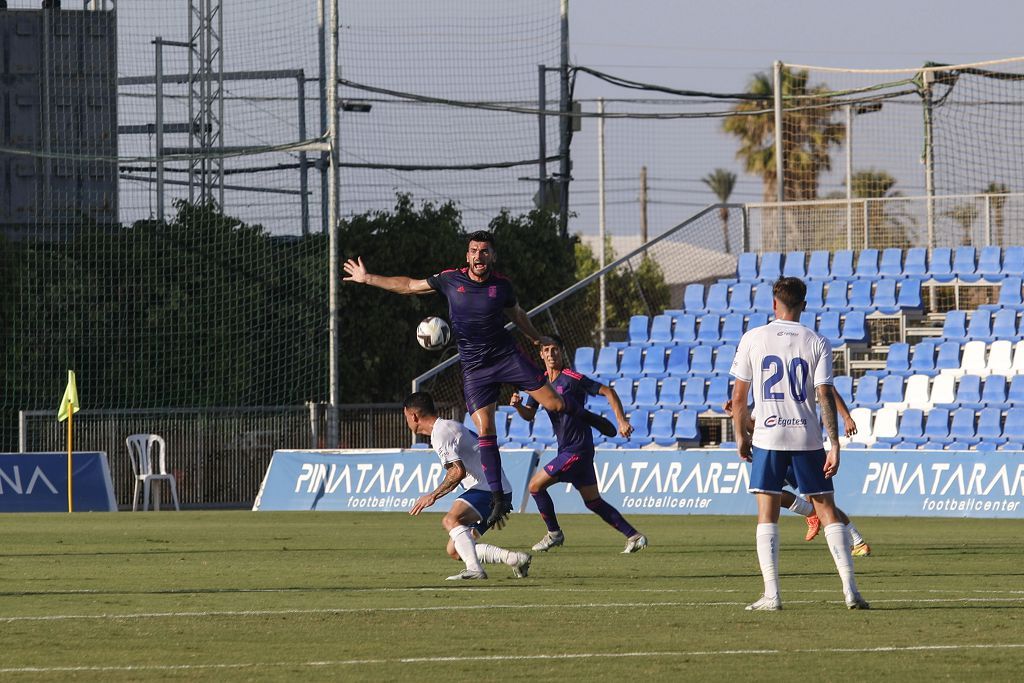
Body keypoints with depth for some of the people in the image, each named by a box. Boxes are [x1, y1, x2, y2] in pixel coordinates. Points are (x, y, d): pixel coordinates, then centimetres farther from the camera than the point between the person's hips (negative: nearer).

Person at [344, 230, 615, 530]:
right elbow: (409, 285, 10)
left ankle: (585, 415, 28)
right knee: (484, 431, -10)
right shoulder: (450, 280, -4)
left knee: (554, 403, -7)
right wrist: (367, 278, 11)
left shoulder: (501, 285, -4)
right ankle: (499, 498, -6)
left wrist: (537, 338, 27)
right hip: (474, 368, 0)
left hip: (507, 356, 0)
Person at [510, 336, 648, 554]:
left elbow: (608, 392, -11)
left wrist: (622, 421, -21)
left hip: (577, 450, -8)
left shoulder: (572, 379, -12)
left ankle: (554, 533, 8)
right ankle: (634, 536, 14)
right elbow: (529, 415, 9)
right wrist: (518, 405, -14)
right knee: (593, 502, 11)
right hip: (567, 449, 8)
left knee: (536, 485, -7)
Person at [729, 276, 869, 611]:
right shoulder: (817, 343, 0)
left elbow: (739, 397, 2)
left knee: (767, 516, 4)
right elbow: (825, 396, -6)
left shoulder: (753, 339, 0)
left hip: (767, 436, -1)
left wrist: (741, 436, 14)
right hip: (807, 437, 1)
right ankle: (850, 589, 0)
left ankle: (771, 594, -4)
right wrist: (834, 445, -5)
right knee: (828, 512, 6)